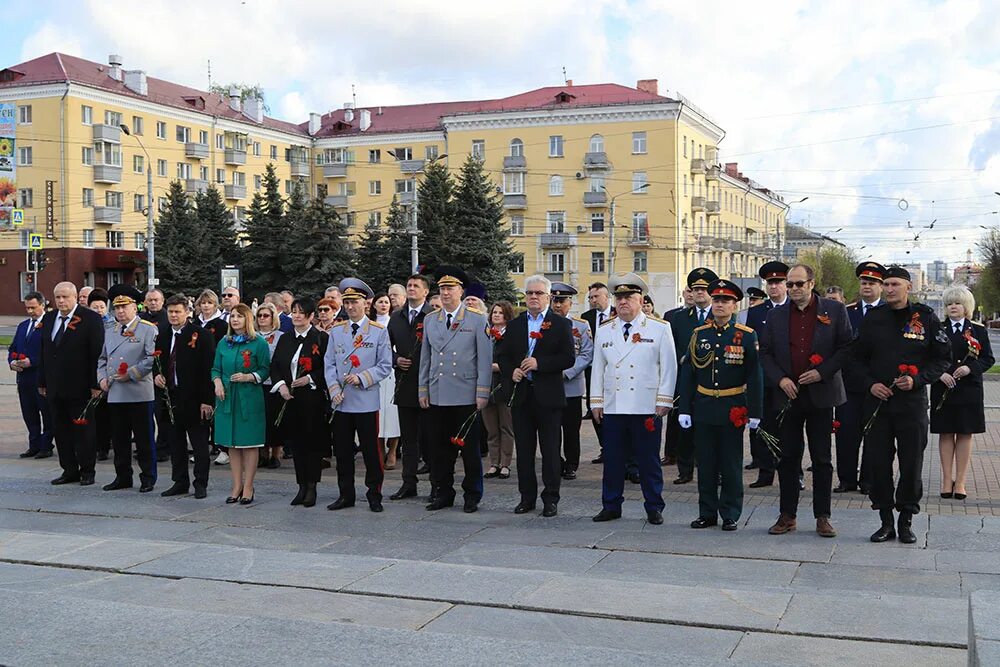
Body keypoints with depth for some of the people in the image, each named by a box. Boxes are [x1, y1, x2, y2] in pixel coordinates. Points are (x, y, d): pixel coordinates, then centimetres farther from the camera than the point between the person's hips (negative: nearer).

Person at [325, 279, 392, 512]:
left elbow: (385, 365, -1)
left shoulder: (379, 331, 1)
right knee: (342, 451, 8)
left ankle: (374, 495, 12)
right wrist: (334, 390, -4)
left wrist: (362, 378, -14)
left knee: (371, 450, 1)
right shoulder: (336, 331, 10)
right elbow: (329, 364, 10)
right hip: (341, 402, 3)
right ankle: (346, 495, 18)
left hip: (367, 402, -3)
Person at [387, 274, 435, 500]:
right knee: (408, 437, 10)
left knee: (428, 436, 0)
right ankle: (409, 483, 17)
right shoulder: (396, 317, 13)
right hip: (404, 385, 5)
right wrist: (396, 360, -1)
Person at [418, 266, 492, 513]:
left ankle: (472, 495, 13)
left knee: (469, 448, 2)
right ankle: (443, 493, 17)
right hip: (437, 396, 4)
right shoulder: (430, 321, 12)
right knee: (439, 448, 6)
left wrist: (482, 393, -7)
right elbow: (425, 358, 15)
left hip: (466, 396, -3)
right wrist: (423, 390, 10)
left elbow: (485, 359, -1)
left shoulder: (478, 320, 1)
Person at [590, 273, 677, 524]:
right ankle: (611, 506, 15)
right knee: (612, 460, 5)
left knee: (649, 461, 3)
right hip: (612, 407, 3)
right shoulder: (604, 331, 12)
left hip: (647, 408, -3)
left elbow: (669, 368, 1)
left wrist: (664, 401, -4)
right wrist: (596, 402, 10)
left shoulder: (660, 329, 3)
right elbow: (598, 368, 14)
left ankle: (654, 508, 14)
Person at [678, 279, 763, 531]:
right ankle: (707, 513, 18)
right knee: (705, 464, 8)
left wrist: (754, 412, -6)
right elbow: (687, 373, 7)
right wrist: (684, 409, 2)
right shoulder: (699, 334, 6)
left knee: (731, 465, 5)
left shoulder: (747, 336, -1)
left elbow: (754, 376, -2)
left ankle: (730, 515, 15)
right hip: (703, 408, 3)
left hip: (733, 410, -3)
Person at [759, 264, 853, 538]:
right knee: (788, 458, 6)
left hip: (821, 394, -2)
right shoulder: (776, 315, 7)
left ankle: (822, 517, 13)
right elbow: (765, 353, 8)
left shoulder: (834, 310, 0)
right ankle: (787, 515, 15)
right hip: (788, 395, 2)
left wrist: (822, 372, -12)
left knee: (822, 459, 5)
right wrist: (780, 379, -6)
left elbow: (847, 347, -2)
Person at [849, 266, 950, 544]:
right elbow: (858, 358, 10)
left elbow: (943, 357, 3)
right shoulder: (872, 318, 5)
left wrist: (917, 379, -12)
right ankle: (886, 522, 14)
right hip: (877, 400, 2)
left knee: (912, 463, 3)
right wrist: (869, 384, -6)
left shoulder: (926, 317, 0)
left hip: (912, 403, -2)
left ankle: (906, 521, 16)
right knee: (877, 463, 2)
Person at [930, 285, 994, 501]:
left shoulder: (978, 331, 5)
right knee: (946, 434, 3)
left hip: (969, 390, 0)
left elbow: (988, 359, 3)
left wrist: (970, 367, -14)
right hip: (942, 389, 0)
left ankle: (960, 482, 9)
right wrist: (940, 373, -13)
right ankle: (947, 480, 10)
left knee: (965, 434, 3)